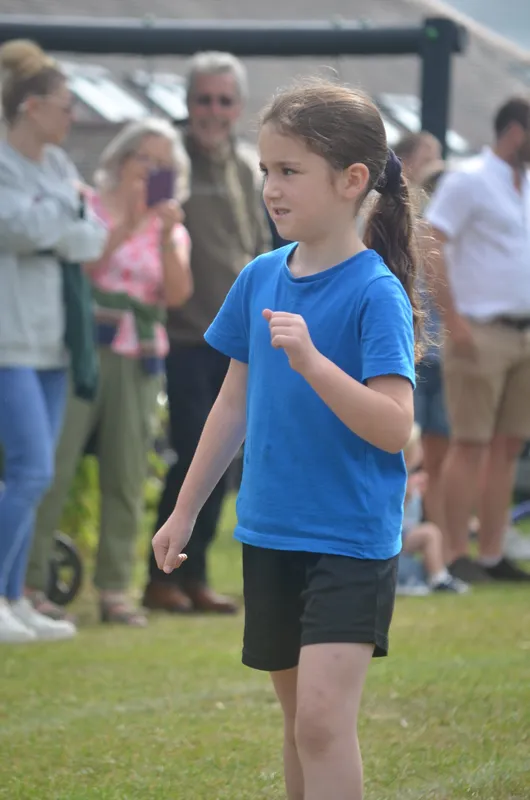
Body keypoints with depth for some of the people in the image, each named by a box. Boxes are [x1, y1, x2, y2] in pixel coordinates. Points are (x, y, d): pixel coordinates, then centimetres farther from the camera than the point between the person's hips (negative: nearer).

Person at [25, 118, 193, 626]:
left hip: (139, 359, 4)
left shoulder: (171, 227, 16)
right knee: (54, 465, -8)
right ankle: (30, 582, -6)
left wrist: (167, 237, -11)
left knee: (126, 478, 2)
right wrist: (126, 227, -15)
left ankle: (114, 589, 6)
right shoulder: (88, 207, 5)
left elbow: (177, 294, 0)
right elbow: (77, 268, -11)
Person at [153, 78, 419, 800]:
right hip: (270, 534, 7)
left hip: (352, 539, -7)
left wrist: (311, 361, -33)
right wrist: (186, 510, 19)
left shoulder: (376, 292, -15)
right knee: (299, 715, 16)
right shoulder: (262, 278, 4)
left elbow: (393, 428, -22)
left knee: (322, 717, -16)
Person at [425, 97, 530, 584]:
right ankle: (458, 556, -2)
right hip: (482, 332, -7)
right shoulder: (468, 181, -7)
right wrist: (454, 321, -19)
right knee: (470, 445, -5)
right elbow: (430, 250, -13)